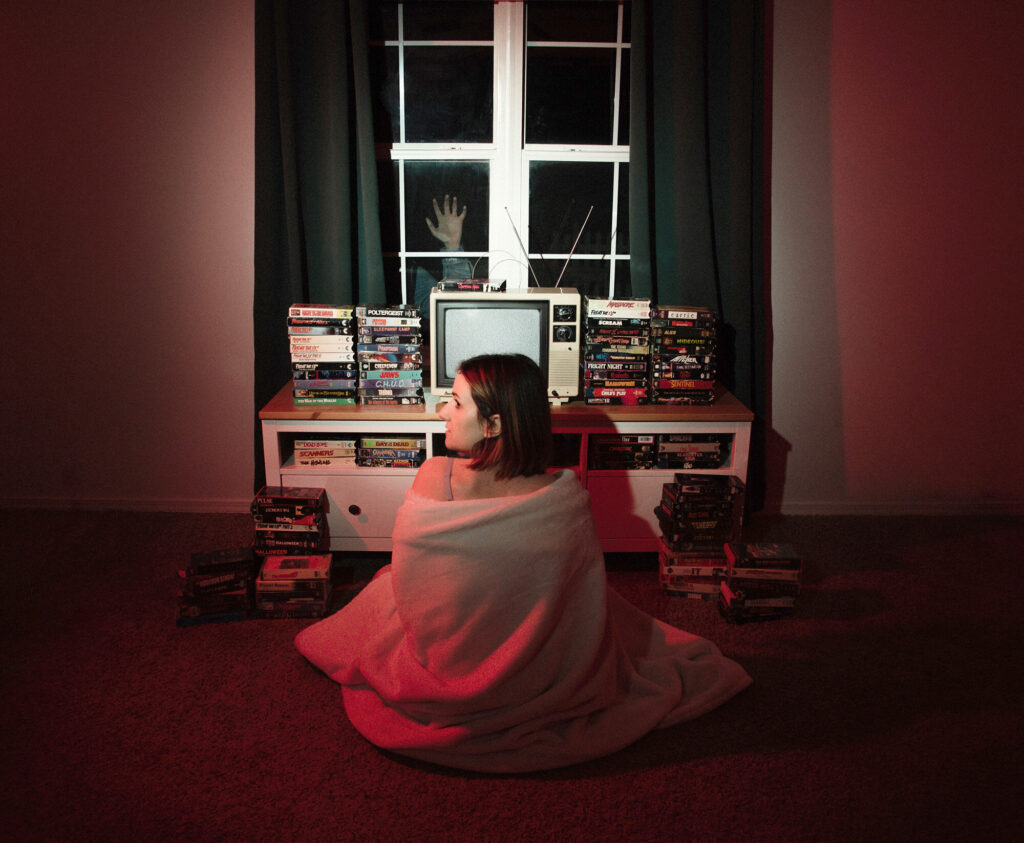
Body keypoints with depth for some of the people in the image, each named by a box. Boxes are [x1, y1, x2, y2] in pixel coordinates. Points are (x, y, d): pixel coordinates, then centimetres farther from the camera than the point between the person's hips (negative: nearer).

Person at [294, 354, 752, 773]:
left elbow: (406, 583, -9)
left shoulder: (432, 478, -27)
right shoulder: (565, 495, -27)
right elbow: (586, 597, -9)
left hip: (437, 691, 0)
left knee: (380, 587, 32)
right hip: (537, 687, 1)